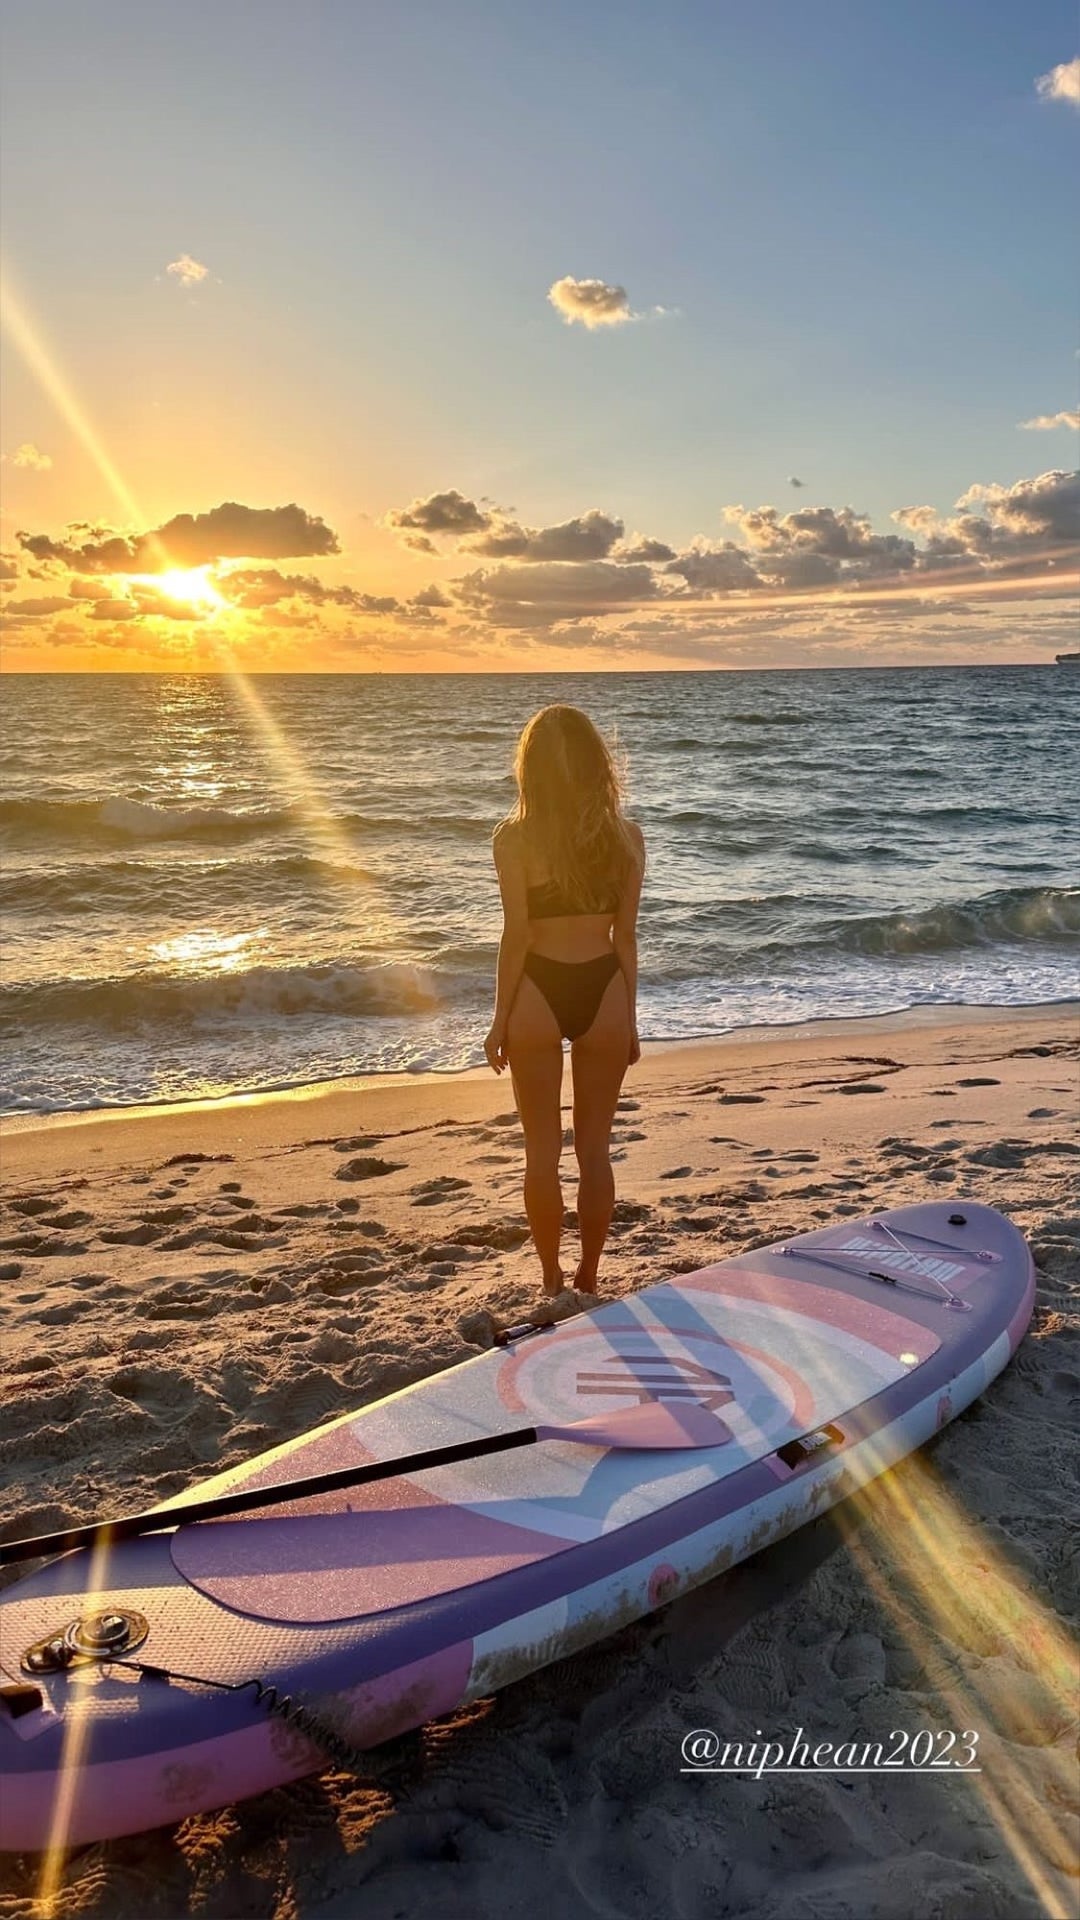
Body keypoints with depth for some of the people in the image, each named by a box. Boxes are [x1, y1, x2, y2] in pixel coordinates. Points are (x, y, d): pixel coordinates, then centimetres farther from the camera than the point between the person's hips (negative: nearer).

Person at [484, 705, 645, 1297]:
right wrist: (629, 1020, 11)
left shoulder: (514, 837, -9)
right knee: (594, 1148, 14)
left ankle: (552, 1282, 20)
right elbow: (625, 936, 2)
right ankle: (587, 1280, 23)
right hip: (602, 990, 2)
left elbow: (516, 936, -9)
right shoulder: (626, 836, -1)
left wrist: (500, 1022, 0)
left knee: (543, 1150, 11)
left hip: (538, 993, -2)